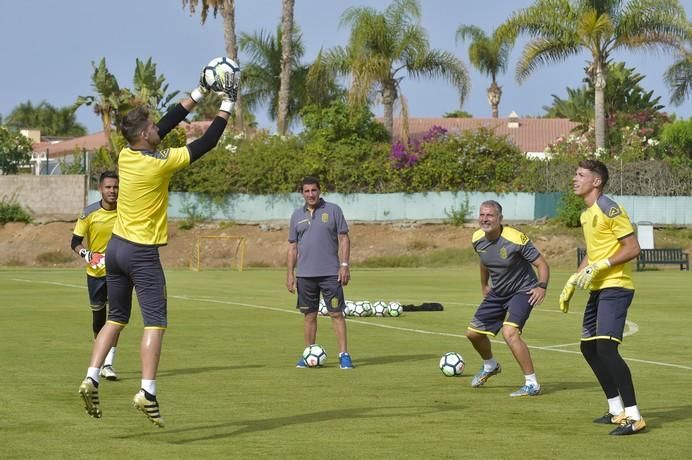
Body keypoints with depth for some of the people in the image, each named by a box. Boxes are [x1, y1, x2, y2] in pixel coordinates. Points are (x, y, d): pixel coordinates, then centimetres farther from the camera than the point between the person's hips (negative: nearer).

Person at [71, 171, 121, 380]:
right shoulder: (89, 213, -8)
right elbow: (76, 242, -4)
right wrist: (88, 255, -21)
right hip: (96, 272, 1)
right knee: (98, 314, 9)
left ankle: (109, 363, -13)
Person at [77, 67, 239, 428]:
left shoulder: (126, 155, 3)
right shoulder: (160, 163, -16)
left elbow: (168, 124, 13)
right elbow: (206, 143, -9)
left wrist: (199, 94, 17)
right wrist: (227, 106, 1)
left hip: (116, 248, 7)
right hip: (142, 253, -7)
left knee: (115, 319, 15)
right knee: (155, 323, -6)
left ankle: (91, 379, 4)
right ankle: (147, 392, -15)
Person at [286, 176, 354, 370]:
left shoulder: (333, 210, 2)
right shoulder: (297, 215, 11)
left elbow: (344, 239, 0)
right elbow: (292, 247, 13)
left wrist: (344, 265, -9)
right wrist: (290, 273, 6)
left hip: (331, 273, -3)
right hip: (305, 274, 3)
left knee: (336, 313, -5)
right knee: (309, 315, 7)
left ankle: (344, 355, -5)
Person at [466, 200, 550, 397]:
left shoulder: (516, 239, -26)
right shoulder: (478, 239, -5)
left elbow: (542, 264, -22)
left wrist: (542, 286, -36)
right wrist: (484, 285, 26)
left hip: (522, 292, -7)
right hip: (497, 293, 8)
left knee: (509, 333, -28)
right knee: (473, 333, 12)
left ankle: (532, 384, -19)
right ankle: (490, 366, 45)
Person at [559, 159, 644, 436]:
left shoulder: (610, 210, -13)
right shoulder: (586, 215, 15)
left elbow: (633, 248, -17)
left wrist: (600, 266, -23)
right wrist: (572, 282, 21)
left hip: (615, 288, -10)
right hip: (598, 289, 10)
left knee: (606, 348, -18)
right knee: (589, 347, 13)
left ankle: (634, 417, -16)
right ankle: (617, 410, 24)